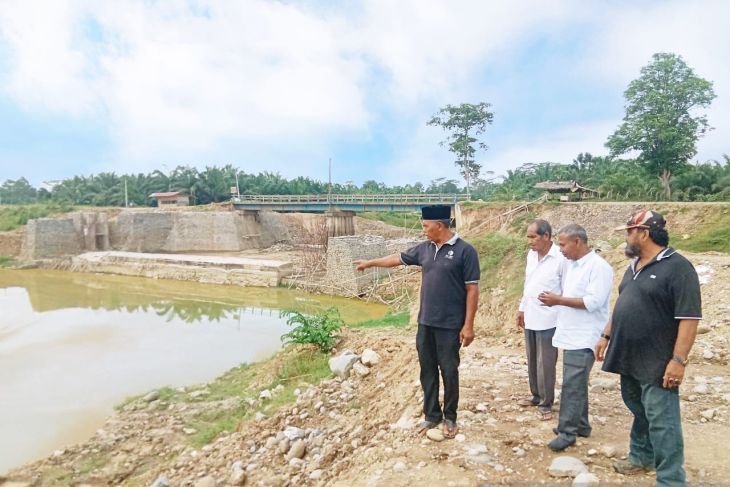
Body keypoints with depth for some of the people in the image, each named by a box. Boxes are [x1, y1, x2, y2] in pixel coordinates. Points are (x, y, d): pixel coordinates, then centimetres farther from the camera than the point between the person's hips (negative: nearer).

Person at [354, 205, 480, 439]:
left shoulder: (465, 251, -11)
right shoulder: (425, 248, 6)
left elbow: (472, 290, -11)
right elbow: (398, 258, 21)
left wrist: (468, 325, -14)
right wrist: (370, 263, 29)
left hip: (450, 325, -6)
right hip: (425, 323, 6)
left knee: (449, 372, 6)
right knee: (427, 371, 13)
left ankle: (450, 417, 25)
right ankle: (431, 415, 28)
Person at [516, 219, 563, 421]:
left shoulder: (560, 259, -17)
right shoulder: (531, 255, 6)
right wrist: (521, 308, 17)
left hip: (548, 320, -7)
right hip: (530, 318, 7)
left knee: (545, 364, 3)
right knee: (532, 361, 17)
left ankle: (546, 404, 17)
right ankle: (536, 395, 33)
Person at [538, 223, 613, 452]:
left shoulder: (599, 267, -15)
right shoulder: (571, 265, 13)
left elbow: (593, 302, -23)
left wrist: (559, 300, -20)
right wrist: (554, 300, 1)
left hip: (584, 338, -9)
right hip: (570, 335, 9)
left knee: (572, 385, -6)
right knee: (576, 384, 17)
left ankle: (567, 432, 3)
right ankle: (580, 425, 28)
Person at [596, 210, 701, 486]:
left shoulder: (677, 267, -15)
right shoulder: (635, 266, 11)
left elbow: (689, 318, -19)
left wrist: (679, 360, -22)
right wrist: (606, 336, 18)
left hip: (656, 364, -8)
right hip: (629, 359, 8)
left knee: (661, 422, -2)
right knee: (639, 413, 21)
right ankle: (641, 457, 37)